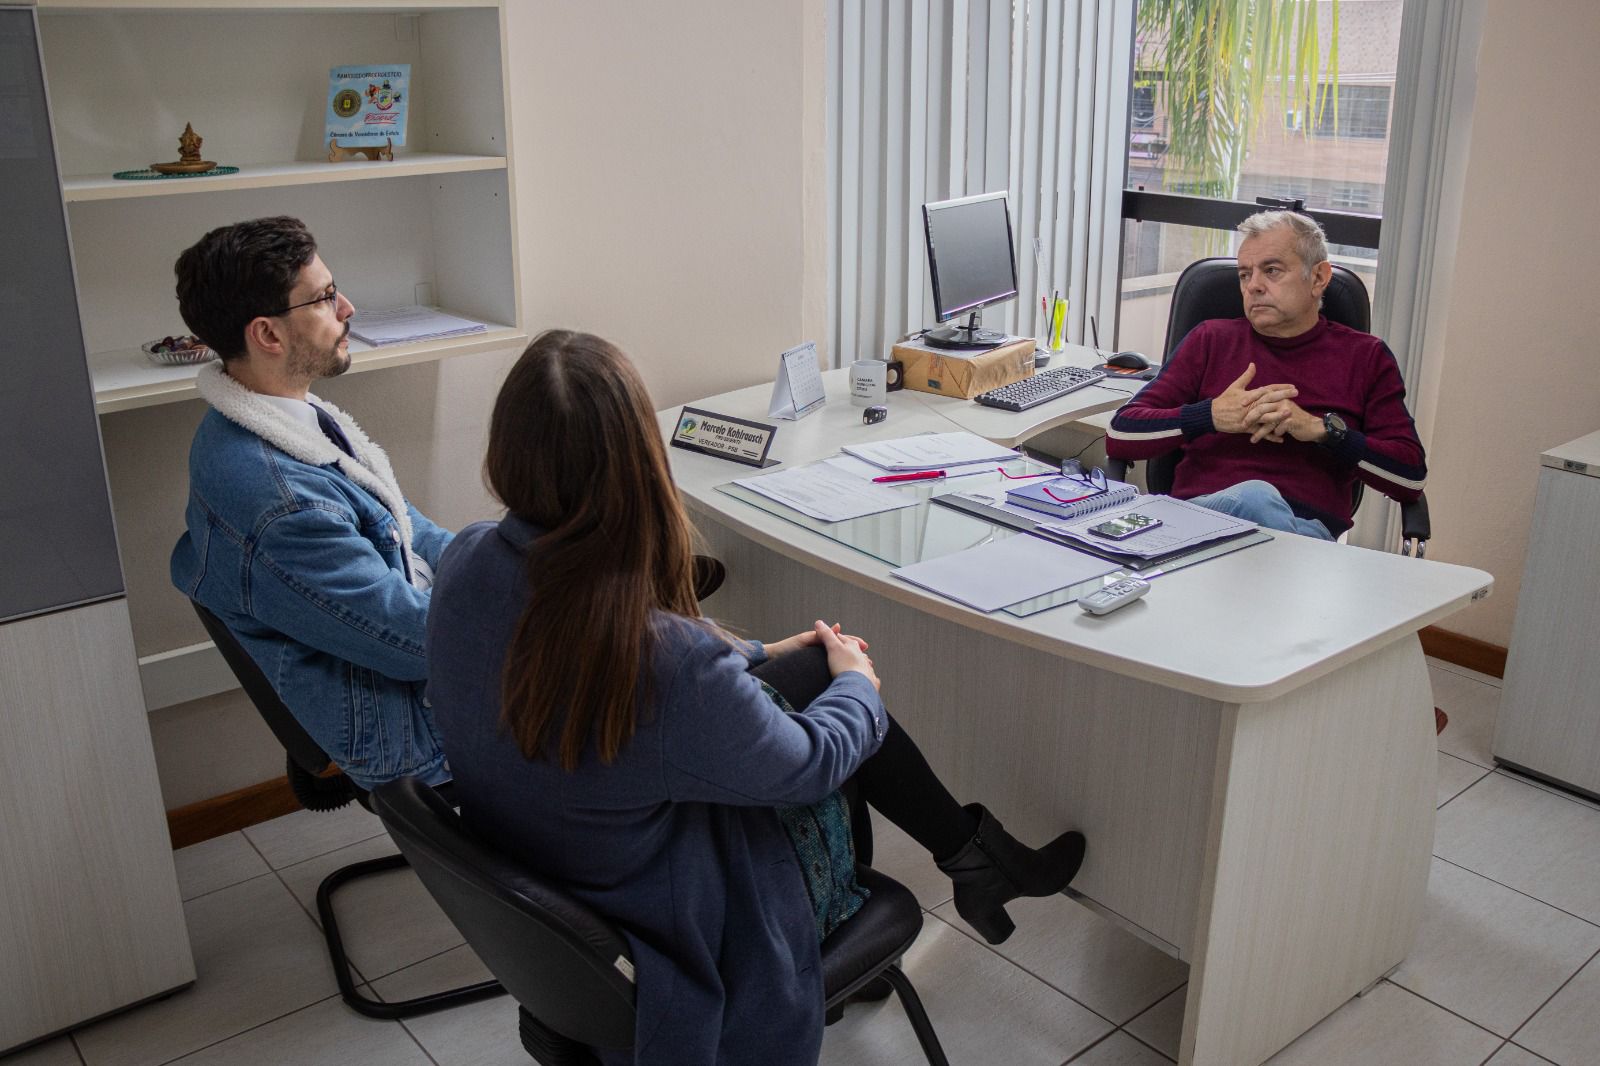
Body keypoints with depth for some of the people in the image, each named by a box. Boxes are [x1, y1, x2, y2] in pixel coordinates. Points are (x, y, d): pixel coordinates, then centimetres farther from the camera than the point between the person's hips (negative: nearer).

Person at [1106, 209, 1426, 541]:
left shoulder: (1365, 356, 19)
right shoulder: (1211, 340, 20)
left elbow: (1412, 476, 8)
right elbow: (1120, 436, 10)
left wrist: (1321, 429, -5)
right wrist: (1211, 415, -5)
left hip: (1305, 526, 0)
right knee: (1255, 497, -36)